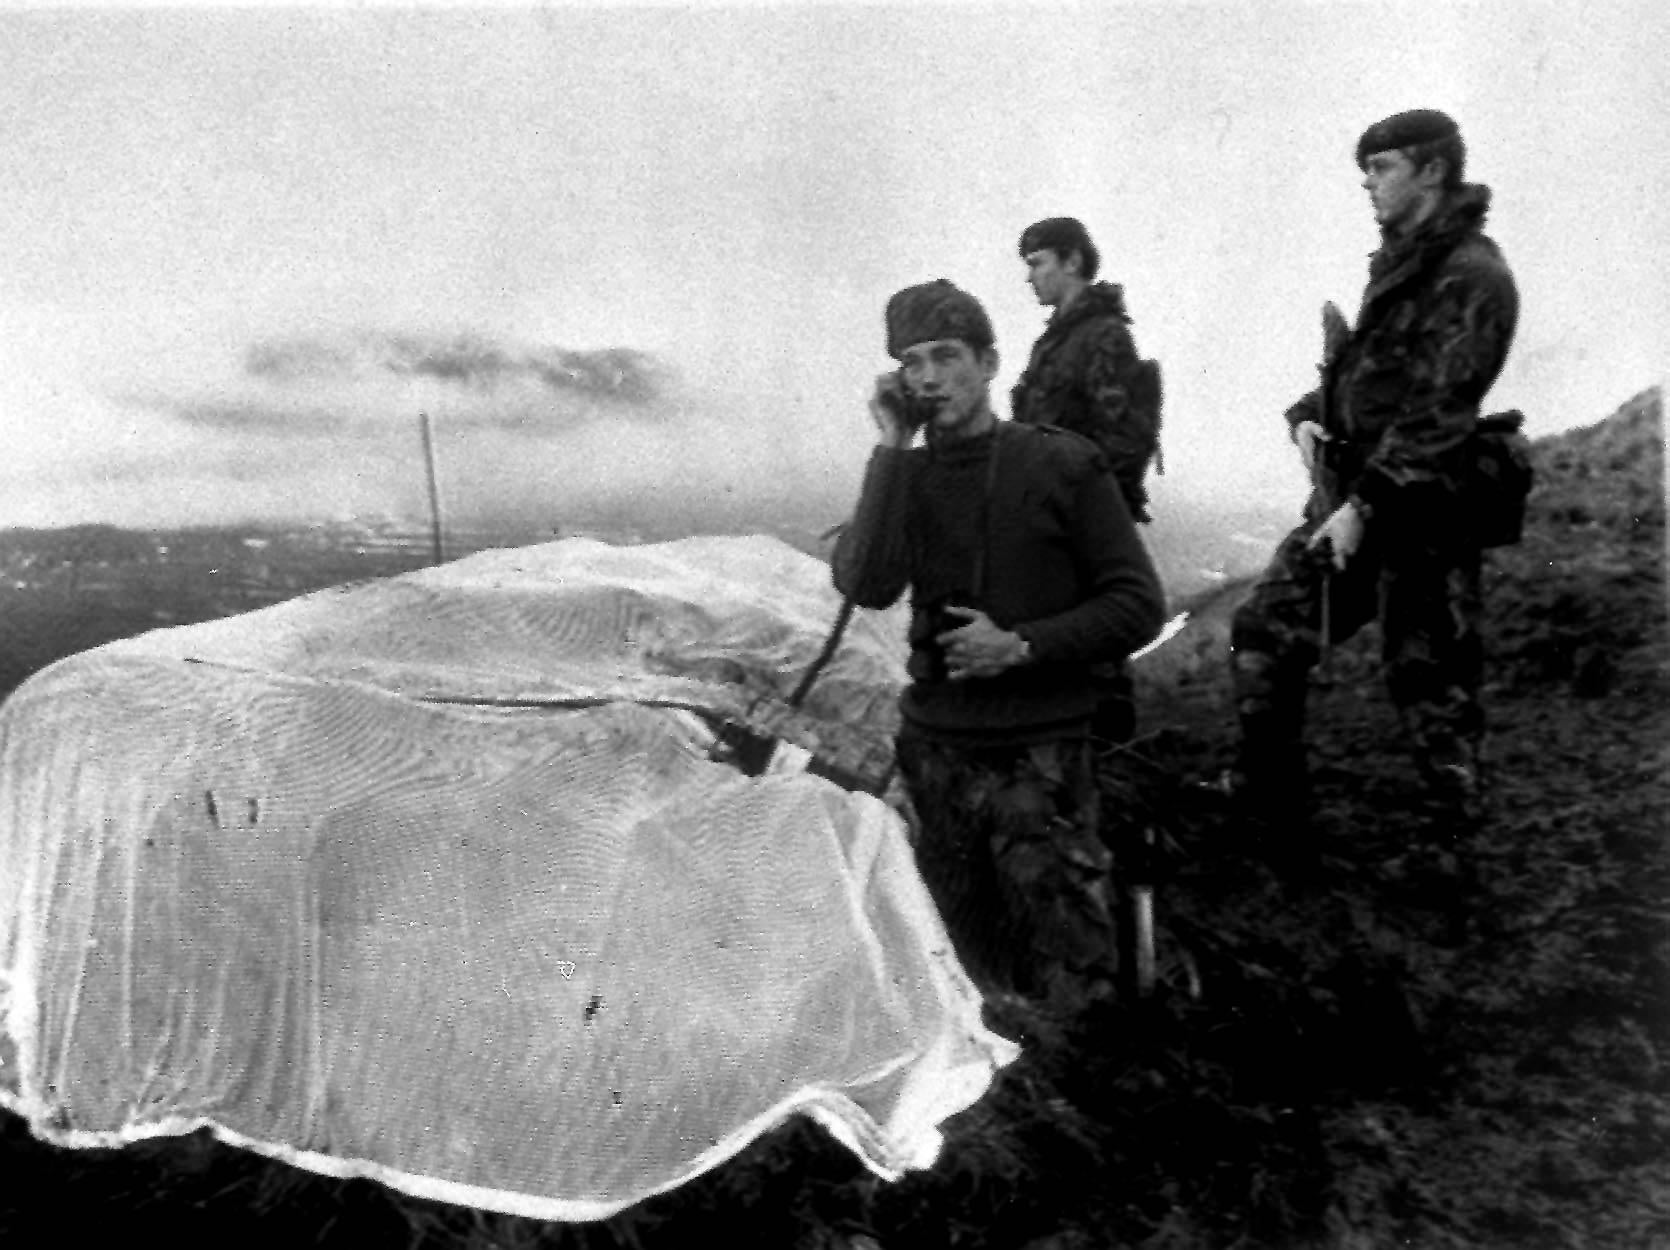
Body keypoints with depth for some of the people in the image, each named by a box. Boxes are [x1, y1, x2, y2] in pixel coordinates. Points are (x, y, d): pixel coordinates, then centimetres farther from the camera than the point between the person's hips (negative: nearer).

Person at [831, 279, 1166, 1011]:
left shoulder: (1060, 464, -6)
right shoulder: (904, 477, 4)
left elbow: (1138, 605, -5)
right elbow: (865, 586, -15)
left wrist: (1021, 646, -15)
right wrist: (892, 449, -14)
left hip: (1039, 754, -3)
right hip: (936, 751, 4)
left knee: (1068, 989, -2)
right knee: (984, 971, 18)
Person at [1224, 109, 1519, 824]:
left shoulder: (1473, 277, -13)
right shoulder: (1397, 263, 15)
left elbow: (1437, 411, -20)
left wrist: (1366, 504, -23)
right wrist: (1309, 415, 2)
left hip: (1417, 514, -9)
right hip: (1350, 496, 9)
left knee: (1426, 678, 1)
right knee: (1263, 632, 9)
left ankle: (1459, 821, 17)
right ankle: (1266, 790, 22)